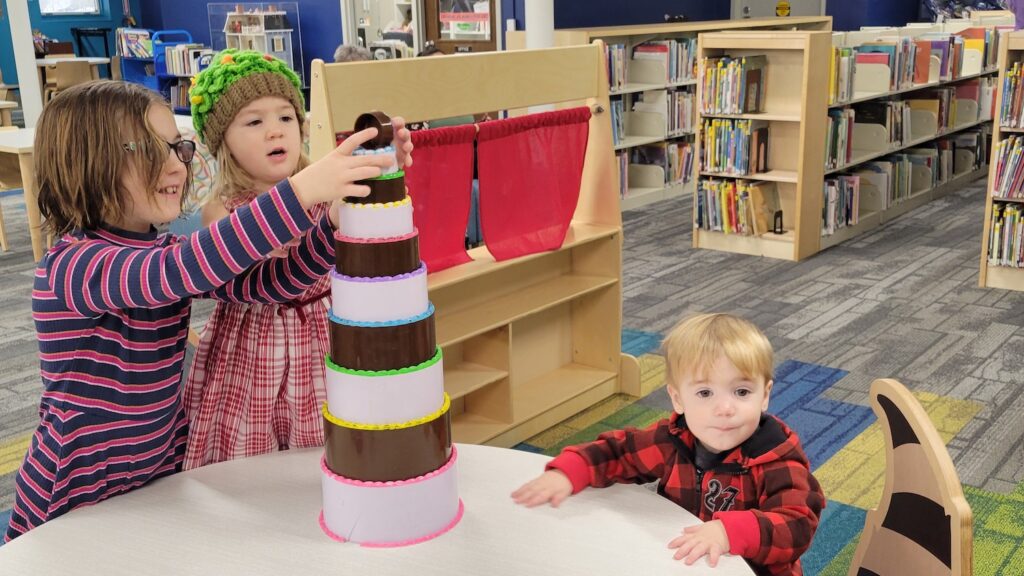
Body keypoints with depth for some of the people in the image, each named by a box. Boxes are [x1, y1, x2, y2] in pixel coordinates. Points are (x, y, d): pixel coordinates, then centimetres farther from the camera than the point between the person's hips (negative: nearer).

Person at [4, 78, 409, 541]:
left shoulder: (168, 255, 0)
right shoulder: (72, 265, -23)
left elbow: (267, 282, -11)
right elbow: (185, 268, -41)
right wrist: (302, 190, -48)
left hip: (163, 475, 7)